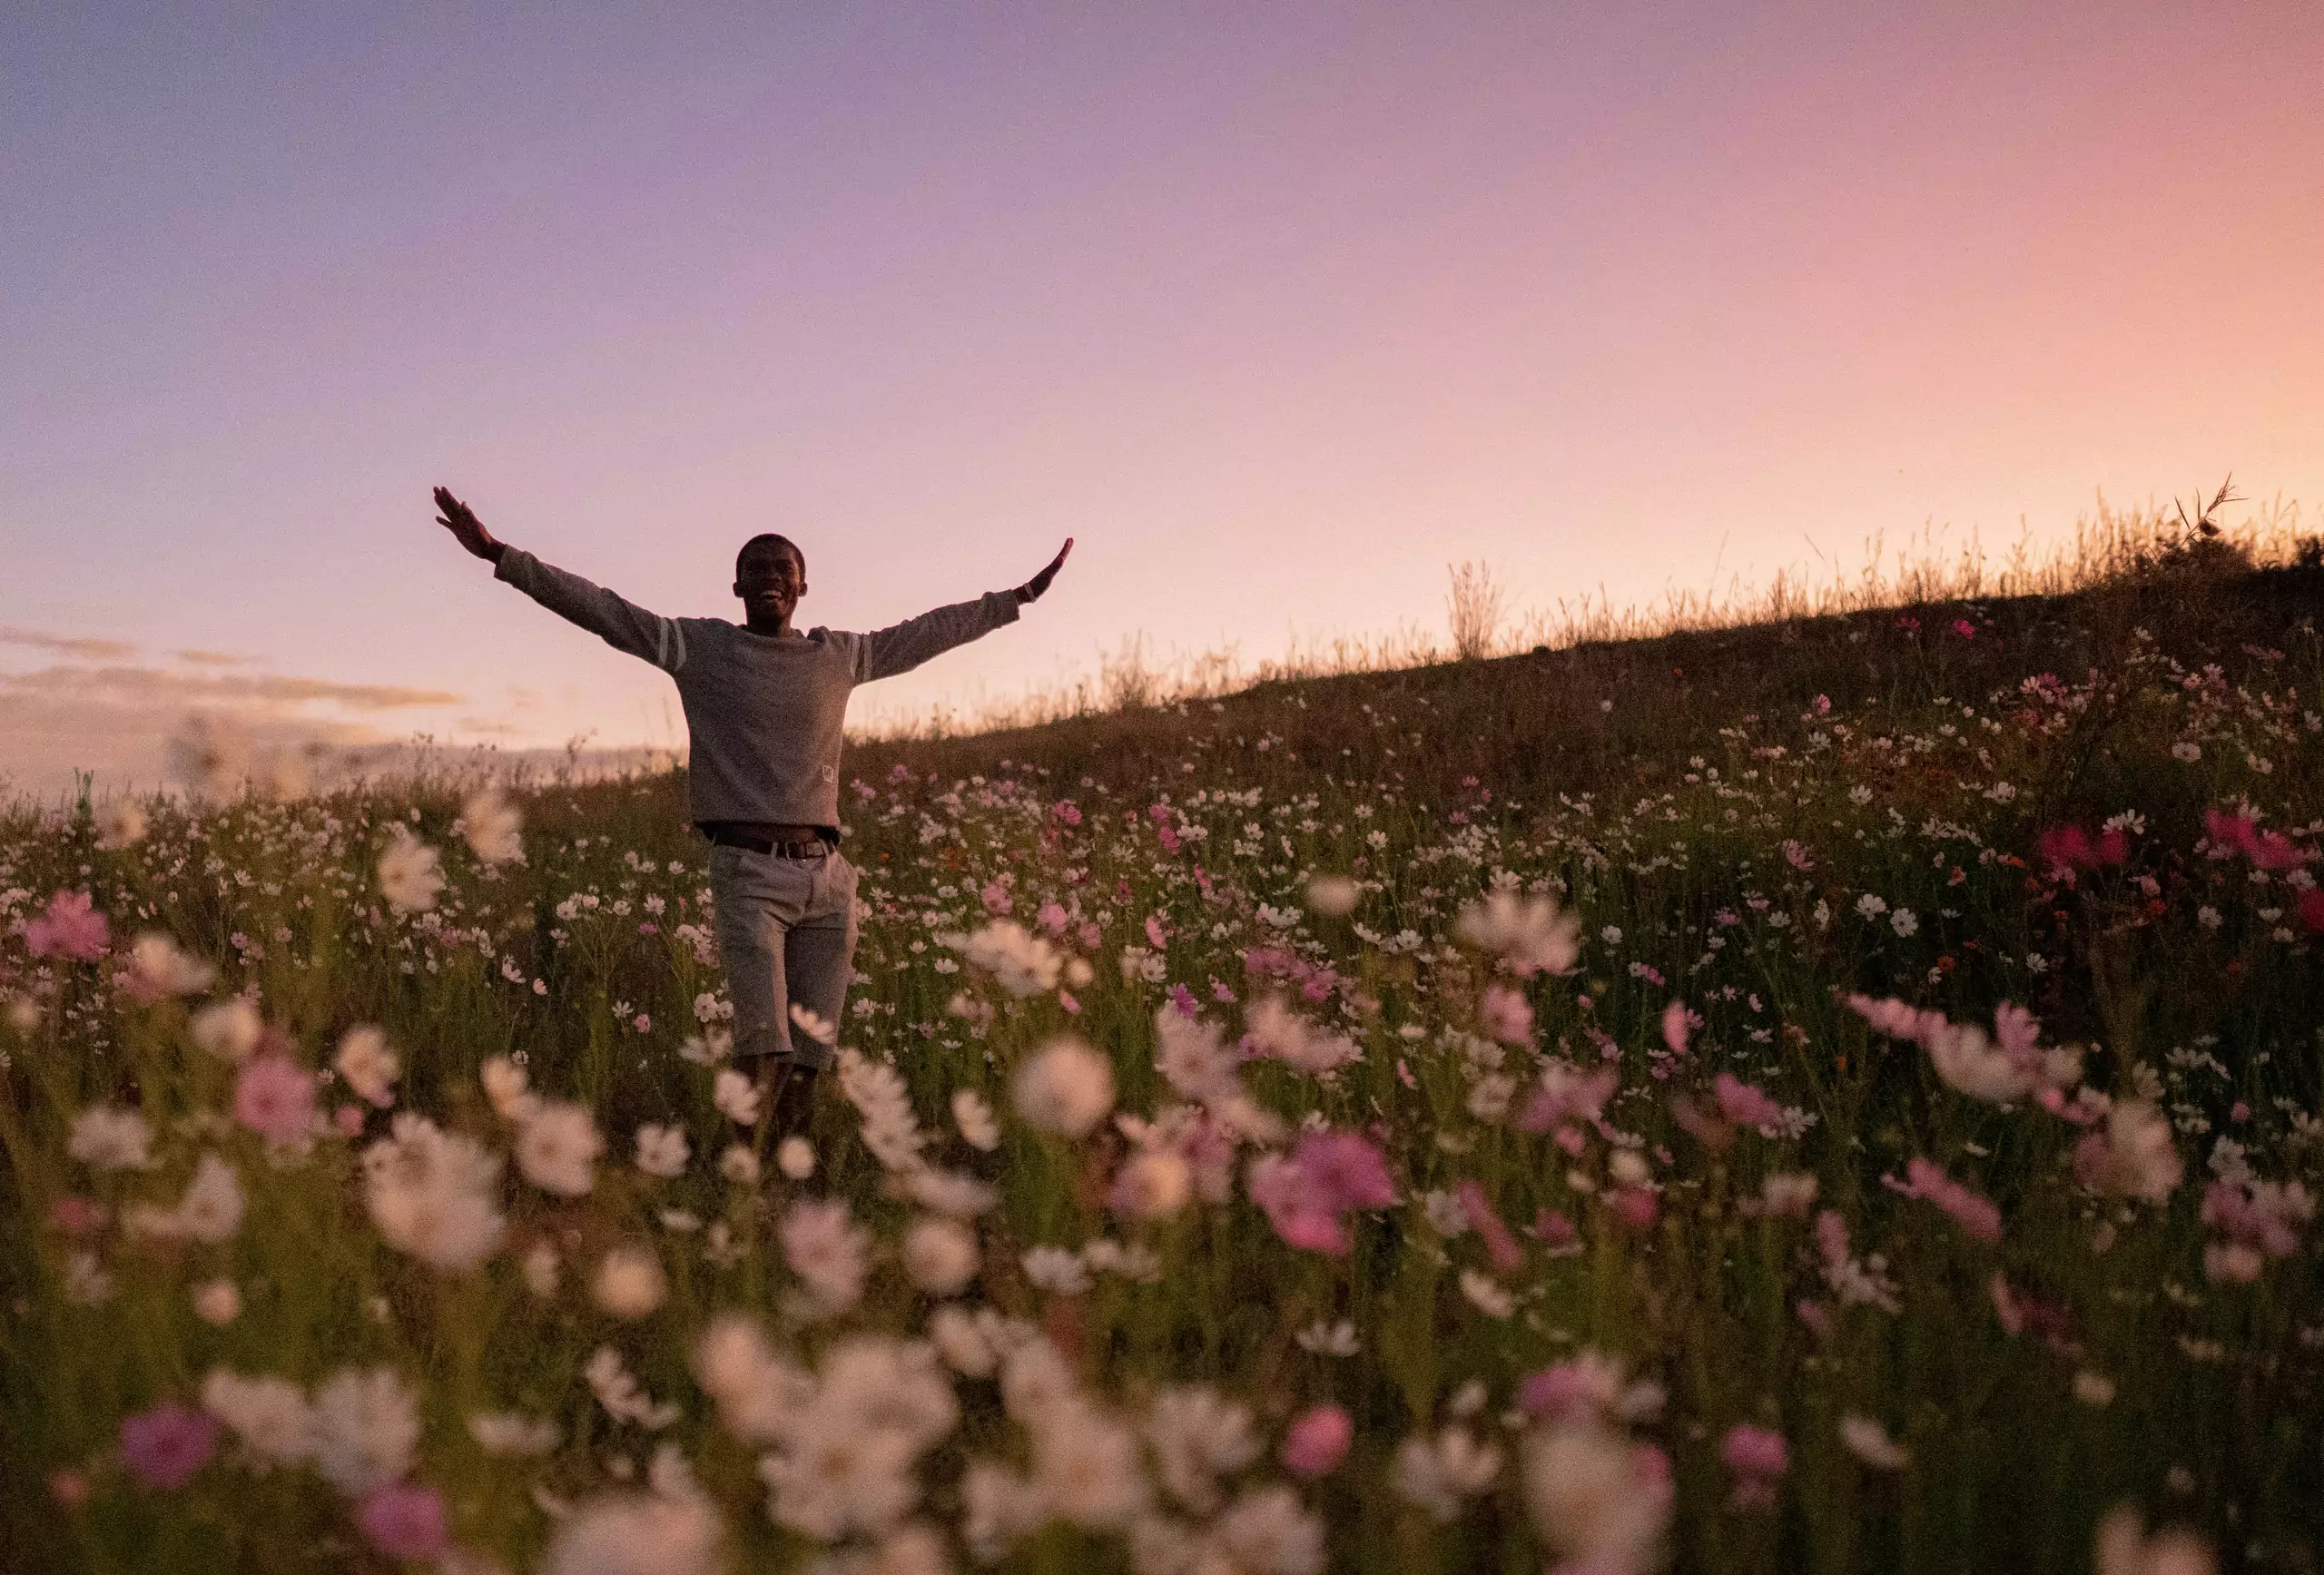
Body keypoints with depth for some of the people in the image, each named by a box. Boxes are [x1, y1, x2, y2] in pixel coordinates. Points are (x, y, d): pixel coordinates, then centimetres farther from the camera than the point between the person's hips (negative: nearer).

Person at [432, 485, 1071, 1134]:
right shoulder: (699, 646, 10)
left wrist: (1020, 597, 32)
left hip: (828, 874, 3)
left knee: (809, 1058, 2)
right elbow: (596, 606, 7)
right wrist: (499, 555, 2)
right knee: (765, 1055, -15)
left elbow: (931, 630, 27)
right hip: (749, 871, -3)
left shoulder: (840, 655, 17)